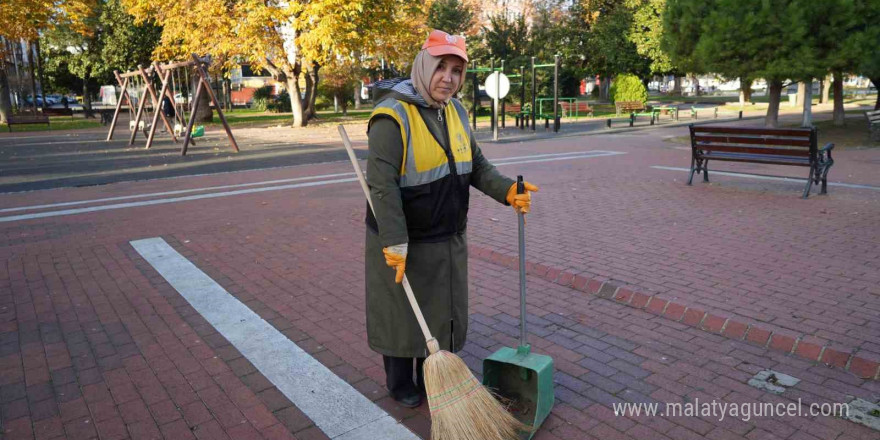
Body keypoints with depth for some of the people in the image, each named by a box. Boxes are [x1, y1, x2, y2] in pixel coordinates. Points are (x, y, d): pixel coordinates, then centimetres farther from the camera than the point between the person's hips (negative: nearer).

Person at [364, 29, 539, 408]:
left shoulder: (455, 111, 3)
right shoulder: (392, 116, -21)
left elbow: (476, 166, 6)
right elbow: (381, 184, -26)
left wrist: (507, 191, -11)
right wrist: (395, 243, -30)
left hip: (448, 241, 7)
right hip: (403, 241, -7)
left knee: (442, 313, 18)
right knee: (401, 315, 12)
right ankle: (400, 384, 34)